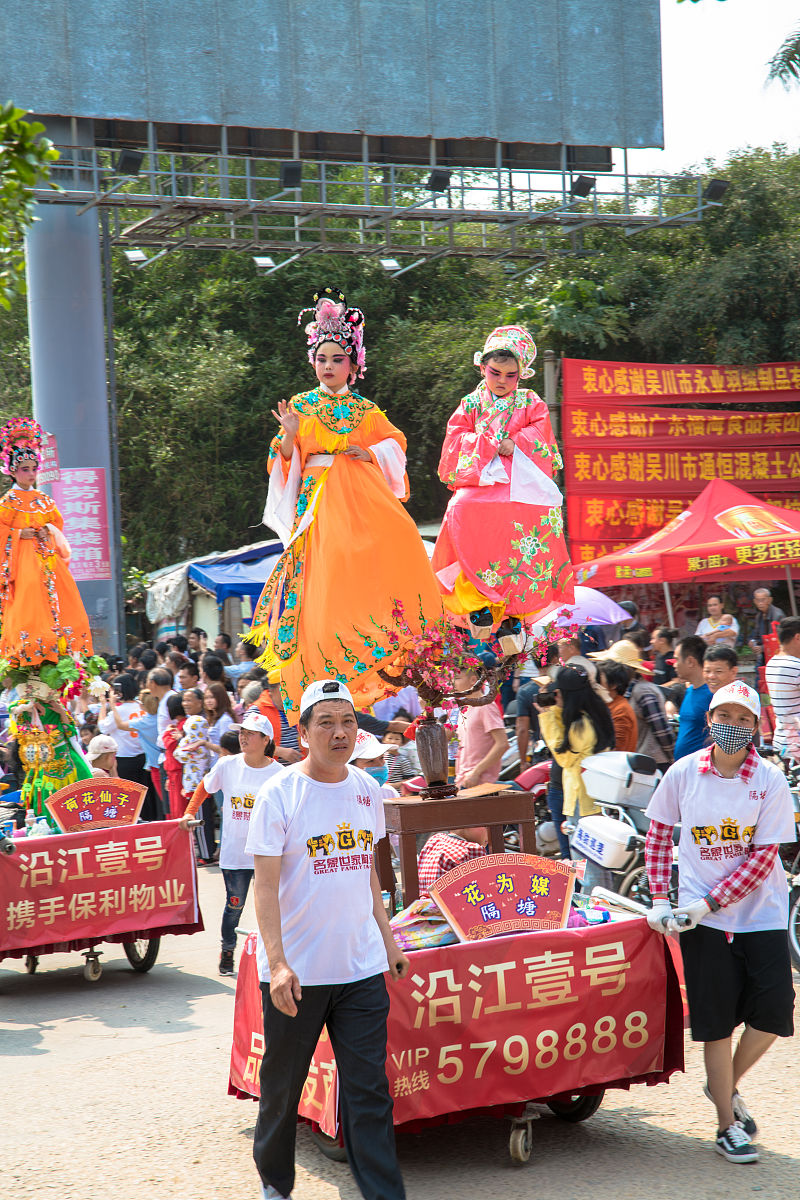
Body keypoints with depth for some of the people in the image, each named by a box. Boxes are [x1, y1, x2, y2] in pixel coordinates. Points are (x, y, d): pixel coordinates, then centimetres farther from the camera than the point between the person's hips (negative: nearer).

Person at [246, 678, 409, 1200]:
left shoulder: (367, 789, 6)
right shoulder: (279, 794, -10)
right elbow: (266, 884, -12)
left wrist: (386, 936, 17)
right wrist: (277, 962, -20)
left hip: (362, 966, 3)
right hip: (297, 971, -3)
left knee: (370, 1089, 1)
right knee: (283, 1085, 11)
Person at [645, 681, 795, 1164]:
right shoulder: (683, 773, -4)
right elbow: (658, 835, 8)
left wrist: (709, 902, -16)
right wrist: (660, 899, -1)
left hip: (761, 911, 0)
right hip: (701, 917, 0)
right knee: (716, 1019, 2)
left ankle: (728, 1084, 24)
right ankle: (728, 1124, 15)